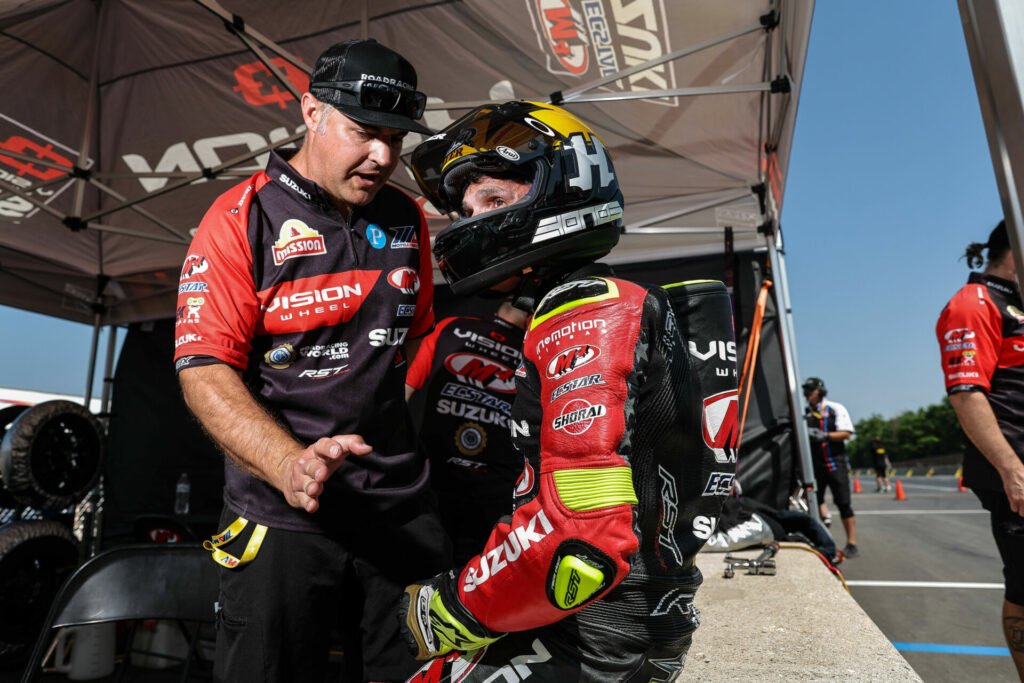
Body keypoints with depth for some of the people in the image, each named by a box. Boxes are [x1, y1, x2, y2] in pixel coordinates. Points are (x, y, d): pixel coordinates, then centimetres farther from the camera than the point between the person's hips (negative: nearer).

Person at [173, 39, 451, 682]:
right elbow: (205, 370, -12)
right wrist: (289, 463, -27)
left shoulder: (407, 219, 9)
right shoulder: (242, 219, -6)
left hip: (404, 510, 5)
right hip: (283, 517, -4)